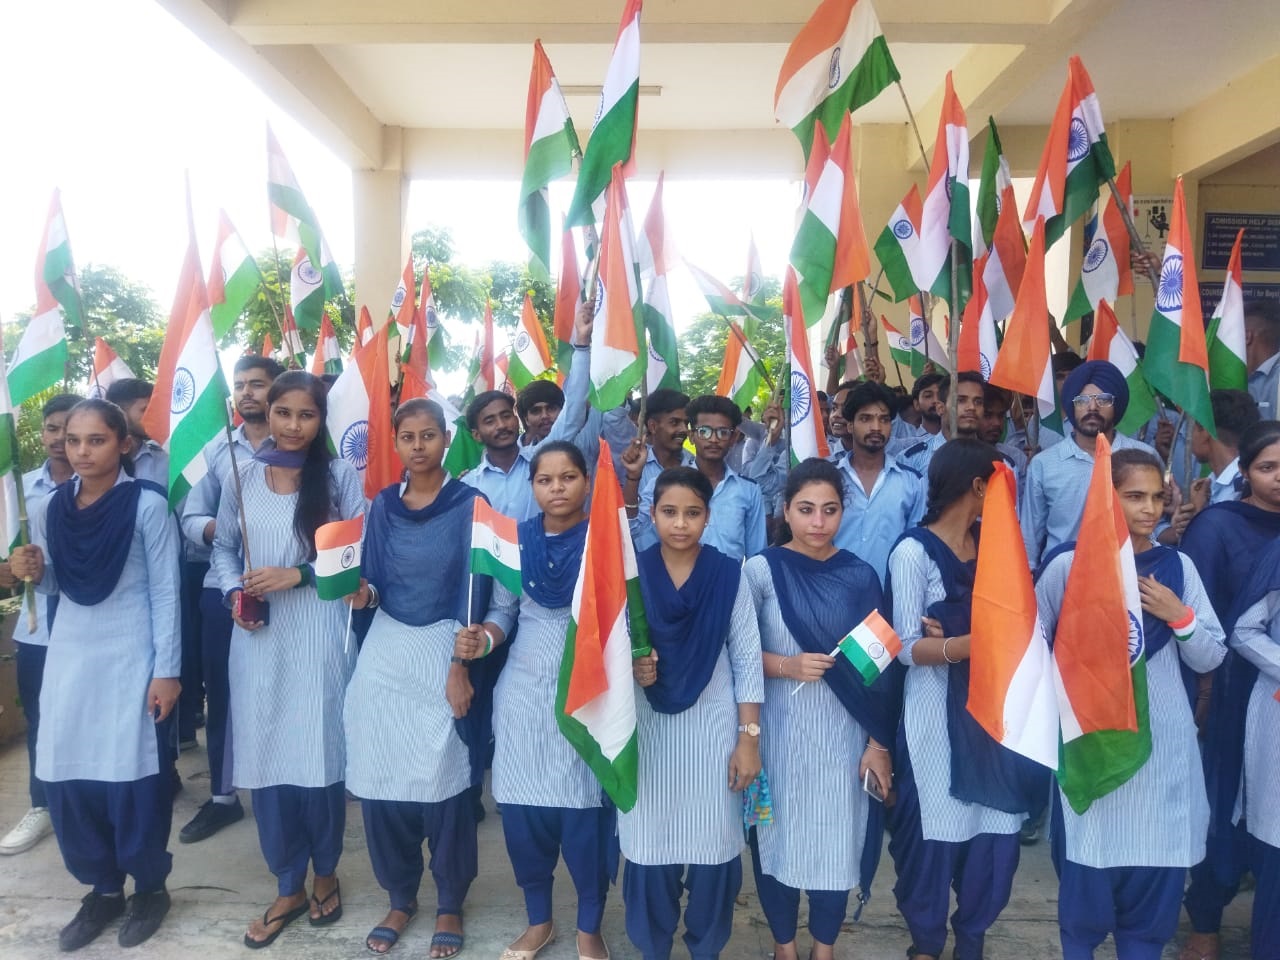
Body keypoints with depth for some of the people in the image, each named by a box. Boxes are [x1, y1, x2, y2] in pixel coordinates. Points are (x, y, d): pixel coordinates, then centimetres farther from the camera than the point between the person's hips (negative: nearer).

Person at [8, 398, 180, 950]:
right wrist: (30, 573, -7)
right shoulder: (49, 508, 4)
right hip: (69, 656, 5)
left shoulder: (147, 505, -11)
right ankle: (103, 888, 27)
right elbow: (56, 585, 16)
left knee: (131, 779, 1)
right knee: (64, 778, 7)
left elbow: (165, 592, -9)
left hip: (130, 660, -5)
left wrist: (166, 671, -11)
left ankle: (149, 887, 23)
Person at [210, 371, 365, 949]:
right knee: (265, 757, 7)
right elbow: (223, 547, 15)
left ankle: (325, 875, 28)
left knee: (319, 754, 3)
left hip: (319, 634, -3)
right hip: (258, 639, 3)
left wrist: (299, 575, -14)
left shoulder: (339, 476, -1)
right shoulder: (242, 477, 8)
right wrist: (235, 592, -3)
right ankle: (288, 888, 25)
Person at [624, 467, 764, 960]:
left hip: (712, 729, 0)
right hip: (648, 730, 1)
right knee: (649, 844, 7)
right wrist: (629, 669, -17)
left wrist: (749, 739, -5)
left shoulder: (729, 575, -3)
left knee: (713, 845, 6)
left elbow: (747, 662, -2)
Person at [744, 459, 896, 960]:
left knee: (838, 836, 9)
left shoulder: (860, 576, -1)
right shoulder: (761, 569, -6)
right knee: (779, 833, 9)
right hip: (781, 731, -1)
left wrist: (879, 743, 0)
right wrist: (788, 665, -19)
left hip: (843, 732, 1)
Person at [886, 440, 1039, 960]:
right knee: (936, 827, 4)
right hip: (938, 711, -5)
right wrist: (970, 642, -29)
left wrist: (955, 638, -16)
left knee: (996, 825, 7)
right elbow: (907, 647, -14)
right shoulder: (914, 551, -10)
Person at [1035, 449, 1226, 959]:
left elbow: (1210, 658, 4)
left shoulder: (1178, 566, 3)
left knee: (1156, 871, 11)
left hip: (1163, 742, 3)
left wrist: (1178, 615, -12)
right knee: (1087, 869, 6)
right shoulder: (1068, 564, -6)